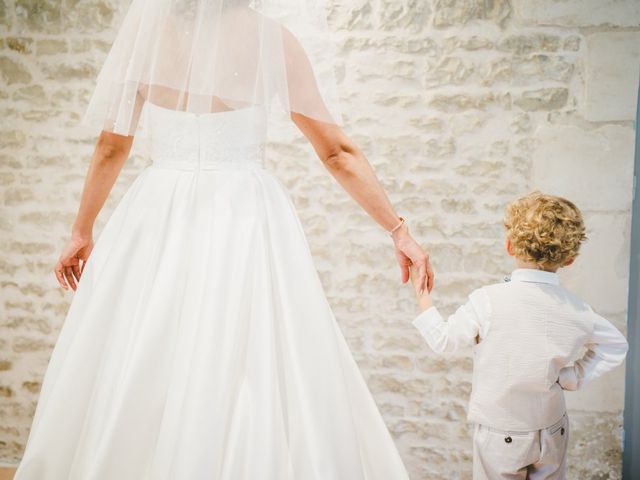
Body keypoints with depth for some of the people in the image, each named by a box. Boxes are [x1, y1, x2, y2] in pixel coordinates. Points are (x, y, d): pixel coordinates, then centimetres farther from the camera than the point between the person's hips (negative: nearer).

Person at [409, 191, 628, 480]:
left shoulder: (486, 301, -23)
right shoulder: (576, 310, -10)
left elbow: (442, 340, -10)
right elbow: (616, 346, 6)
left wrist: (422, 293, 1)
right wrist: (575, 378, 4)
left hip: (500, 436, -3)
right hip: (552, 432, 3)